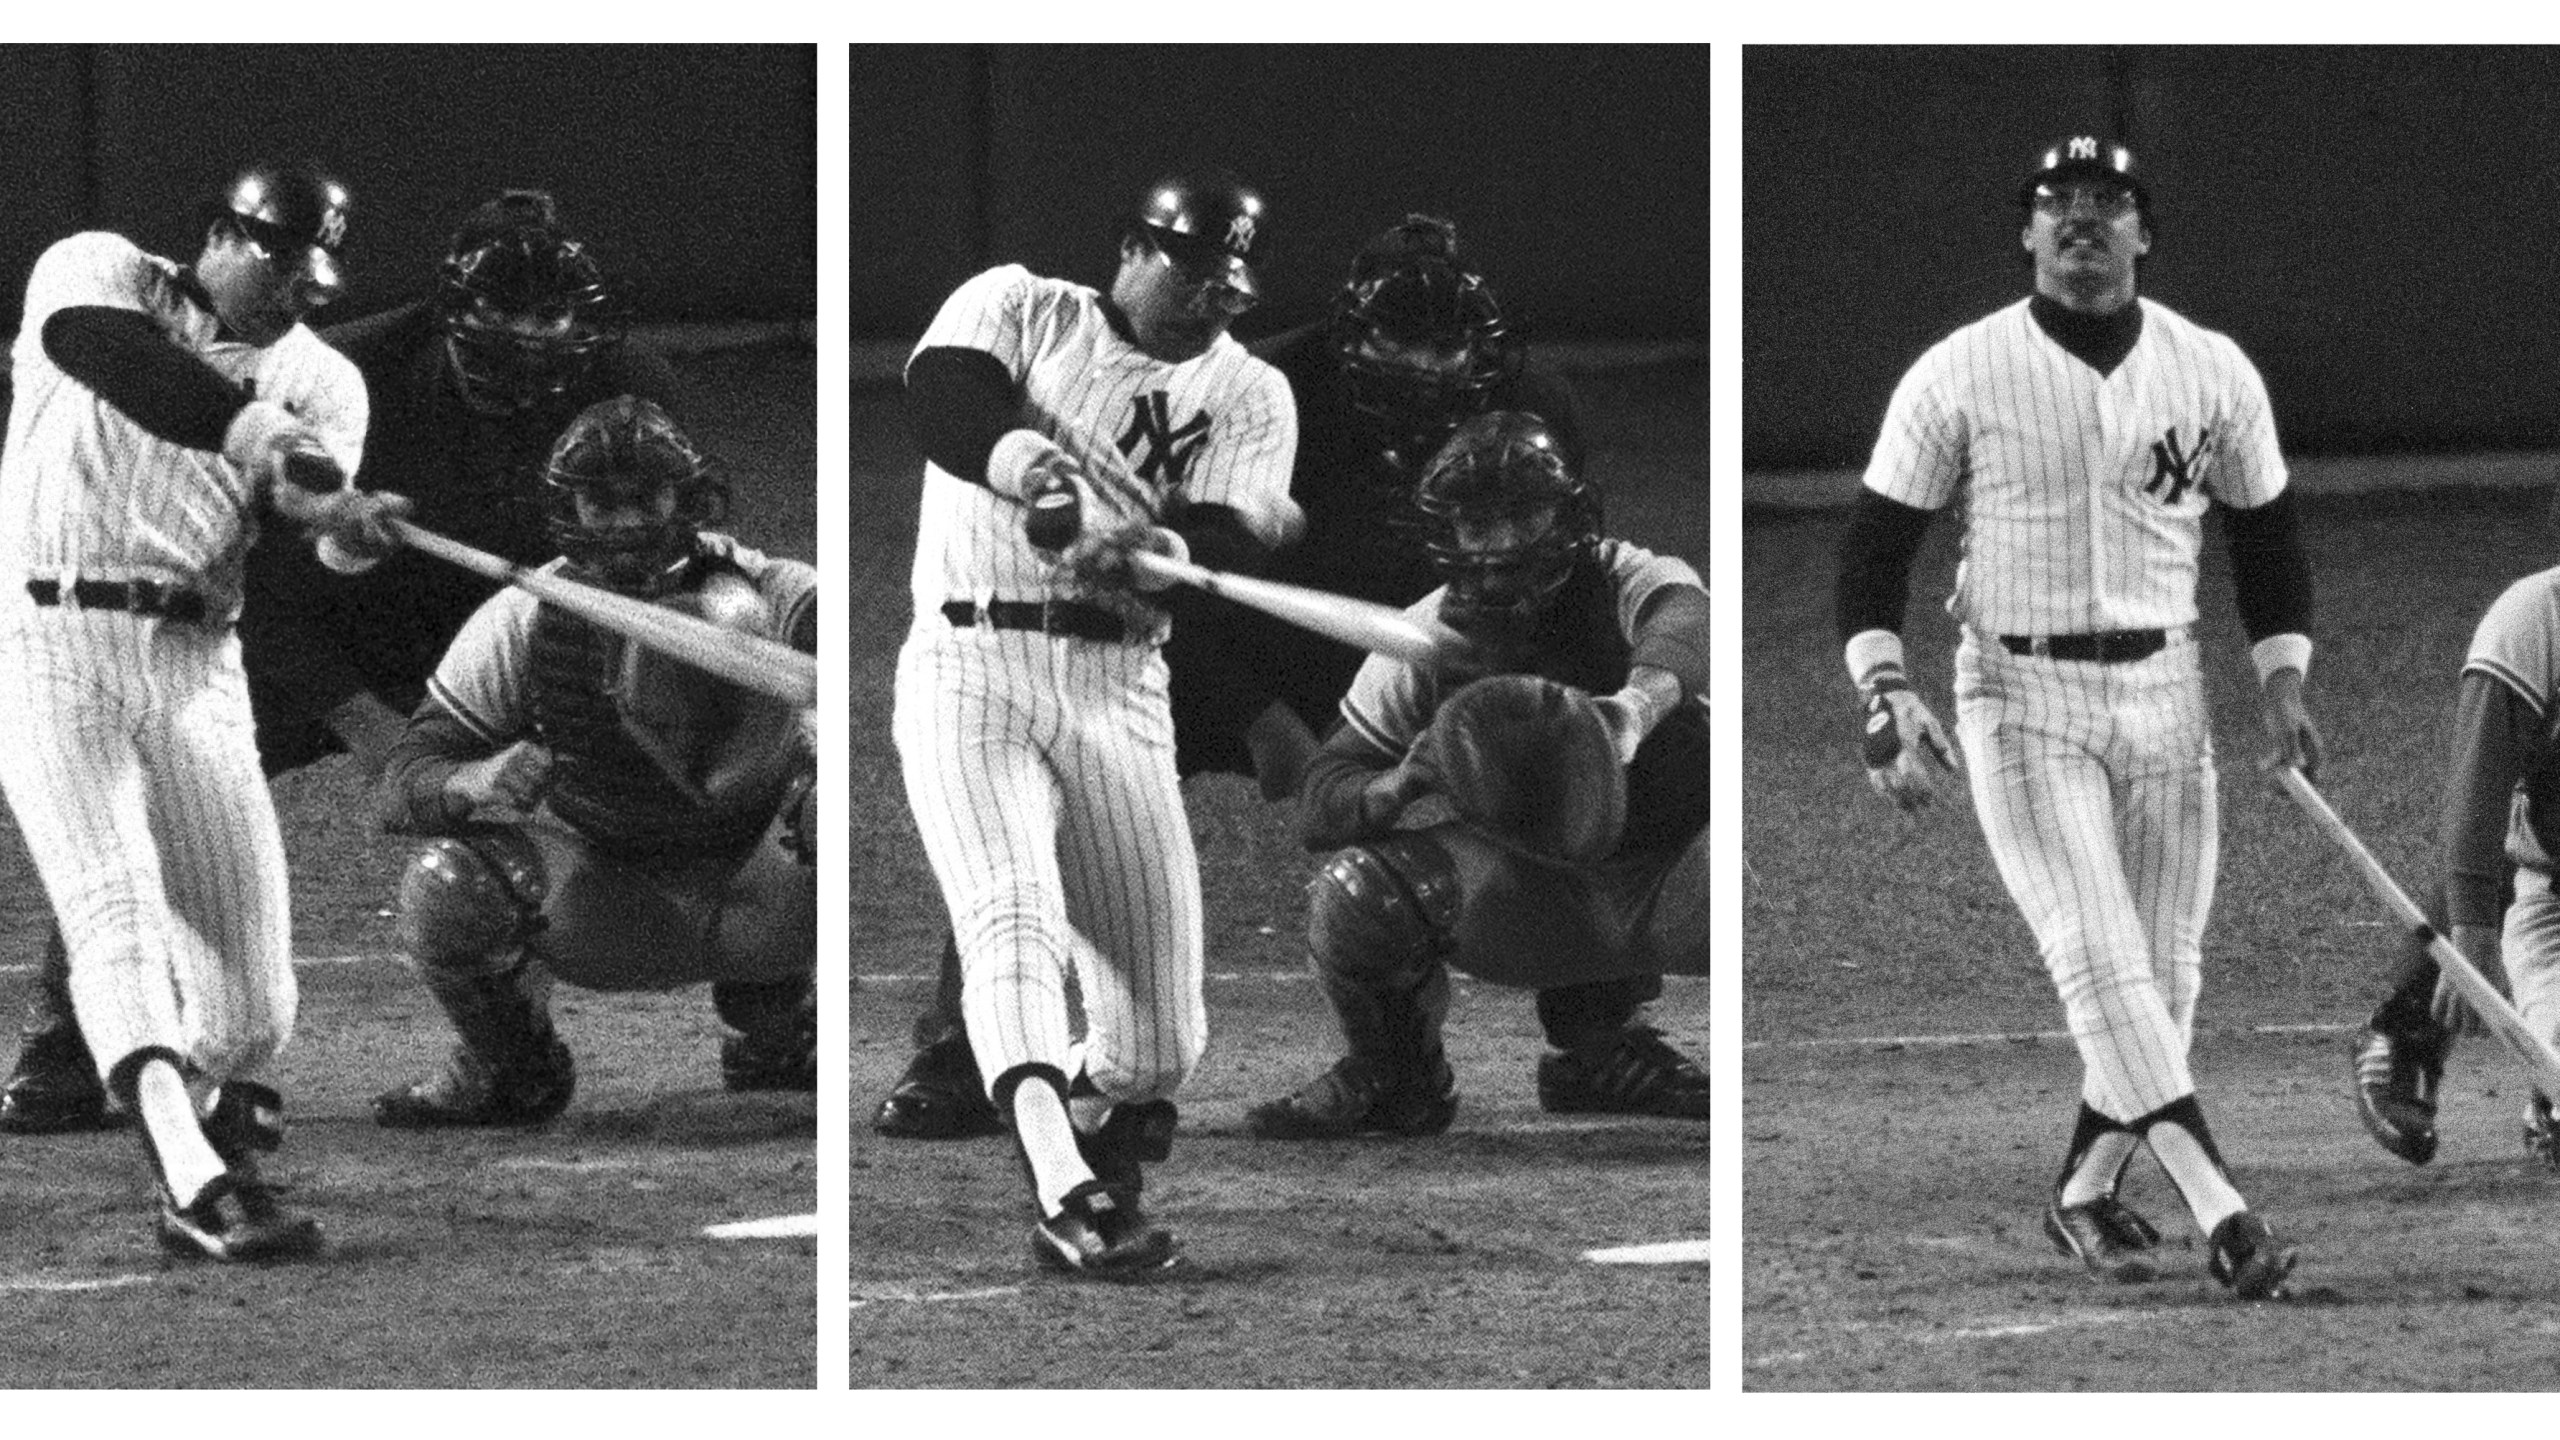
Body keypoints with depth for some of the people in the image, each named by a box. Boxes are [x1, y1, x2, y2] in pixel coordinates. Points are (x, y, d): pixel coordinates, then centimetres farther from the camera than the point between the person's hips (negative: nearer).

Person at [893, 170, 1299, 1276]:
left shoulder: (1251, 397, 13)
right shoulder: (1016, 306, 7)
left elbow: (1222, 542, -3)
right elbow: (942, 397, -14)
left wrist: (1167, 551, -27)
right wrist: (1008, 454, -36)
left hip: (1120, 696, 4)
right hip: (969, 665, -4)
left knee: (1157, 1048, -5)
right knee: (1011, 913, -29)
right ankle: (1067, 1194, -46)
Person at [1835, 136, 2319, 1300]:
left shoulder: (2212, 372, 5)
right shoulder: (1960, 374, -3)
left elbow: (2265, 534, 15)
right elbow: (1876, 545, 0)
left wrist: (2281, 685, 4)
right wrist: (1885, 695, -11)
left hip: (2164, 693, 4)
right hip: (2021, 700, -4)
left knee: (2166, 970, 4)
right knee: (2099, 958, -16)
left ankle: (2086, 1194, 23)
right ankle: (2219, 1211, -24)